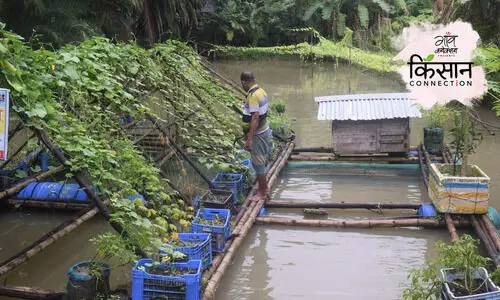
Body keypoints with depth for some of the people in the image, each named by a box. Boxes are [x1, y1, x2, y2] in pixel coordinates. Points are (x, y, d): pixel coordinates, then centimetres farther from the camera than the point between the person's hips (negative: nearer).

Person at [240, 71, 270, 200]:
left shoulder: (252, 96, -23)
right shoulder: (261, 91, 7)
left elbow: (255, 118, -29)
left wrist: (249, 139, -29)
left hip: (257, 134, -10)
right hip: (264, 130, 10)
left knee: (258, 162, 0)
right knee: (263, 159, 19)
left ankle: (263, 192, 10)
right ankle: (264, 187, 33)